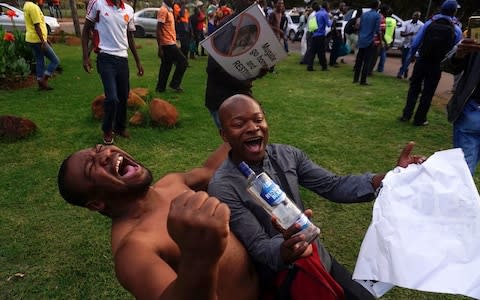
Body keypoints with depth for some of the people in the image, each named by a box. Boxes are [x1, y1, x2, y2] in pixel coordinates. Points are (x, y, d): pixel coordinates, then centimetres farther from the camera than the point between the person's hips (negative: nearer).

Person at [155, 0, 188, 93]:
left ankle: (160, 87, 16)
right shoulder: (163, 10, -13)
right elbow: (158, 30, -17)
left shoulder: (169, 10, 16)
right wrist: (160, 48, -20)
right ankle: (175, 84, 2)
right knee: (183, 61, -5)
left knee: (166, 66, 11)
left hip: (170, 43, 9)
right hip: (168, 43, -9)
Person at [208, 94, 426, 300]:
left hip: (319, 259, 5)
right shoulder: (223, 187, -22)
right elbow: (257, 246, -23)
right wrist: (284, 252, -45)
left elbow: (333, 186, -9)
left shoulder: (286, 155, -7)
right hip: (279, 276, -4)